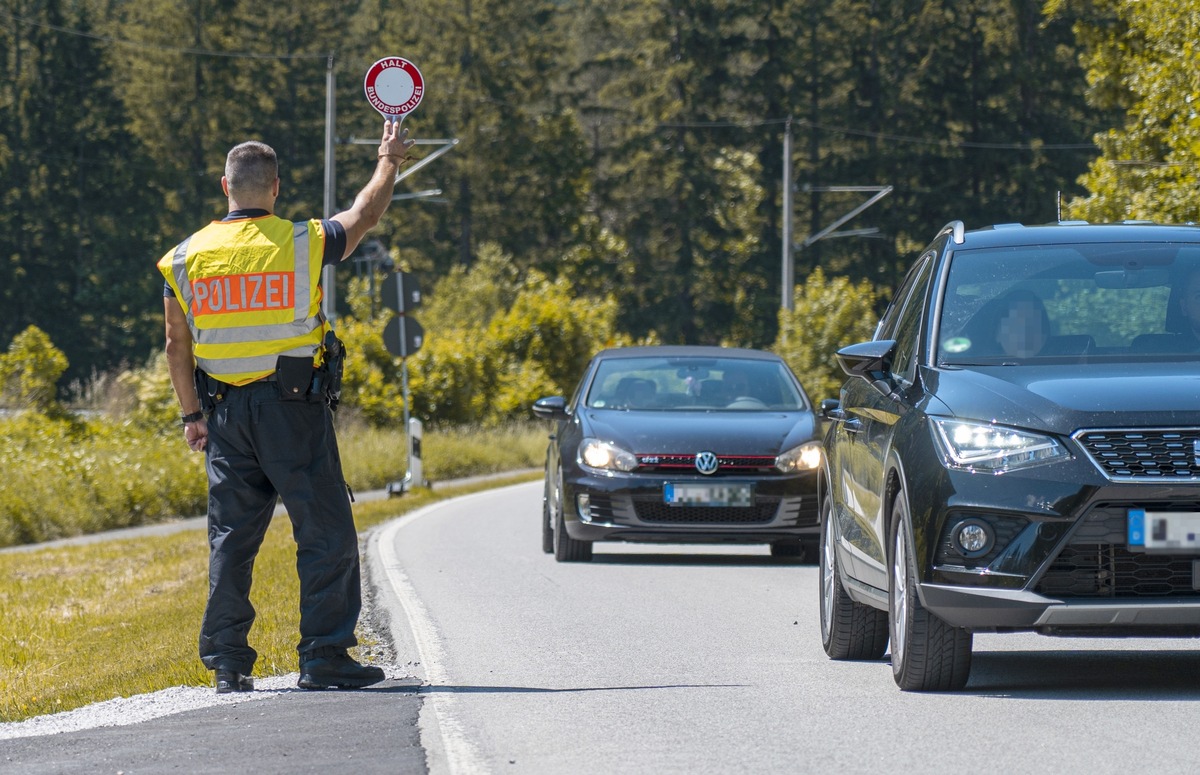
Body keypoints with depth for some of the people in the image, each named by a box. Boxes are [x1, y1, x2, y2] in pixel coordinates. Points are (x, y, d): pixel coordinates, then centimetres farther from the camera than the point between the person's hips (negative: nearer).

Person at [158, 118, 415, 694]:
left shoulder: (186, 258, 2)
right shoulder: (304, 244, -6)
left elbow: (178, 345, 6)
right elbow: (365, 216, 12)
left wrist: (192, 414, 15)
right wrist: (390, 159, 28)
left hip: (225, 411, 4)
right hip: (293, 408, -4)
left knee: (231, 537, 9)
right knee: (325, 534, 2)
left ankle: (228, 663, 8)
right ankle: (324, 658, -1)